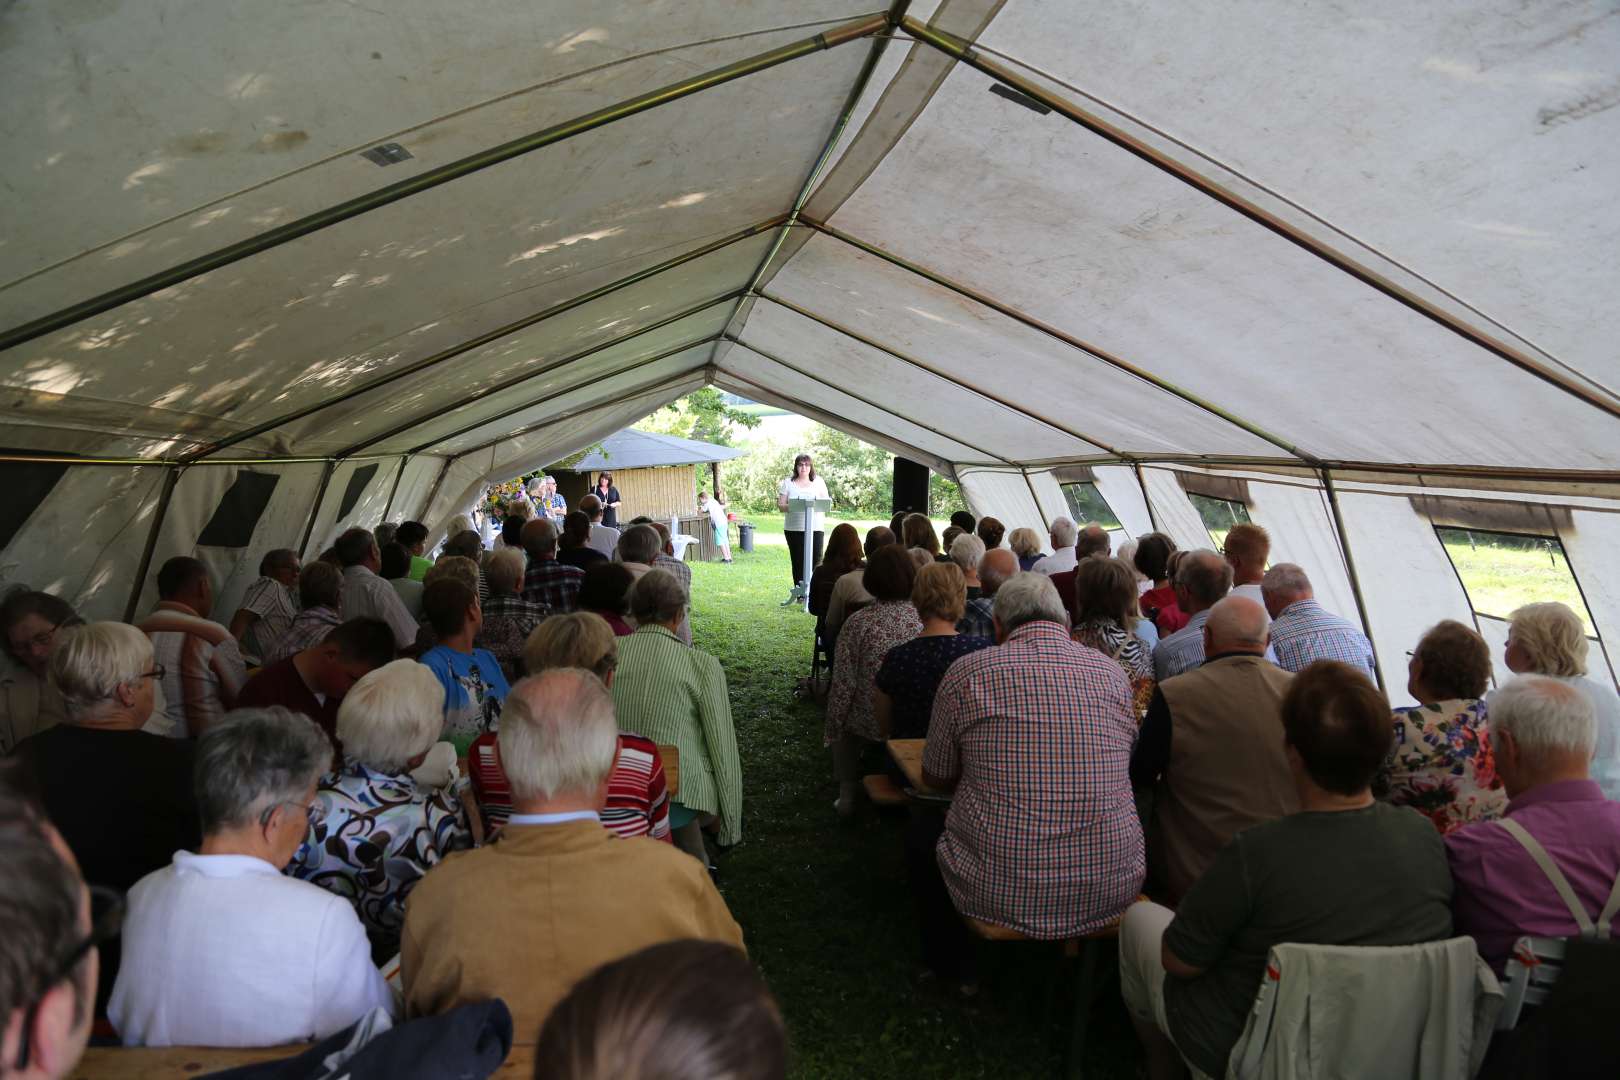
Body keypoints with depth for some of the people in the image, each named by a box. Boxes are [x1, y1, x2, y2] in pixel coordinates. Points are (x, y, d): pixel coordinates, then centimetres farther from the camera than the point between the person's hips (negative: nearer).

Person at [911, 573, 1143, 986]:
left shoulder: (967, 672, -8)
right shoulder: (1113, 673, 2)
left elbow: (935, 778, 5)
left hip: (999, 893, -3)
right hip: (1113, 888, 4)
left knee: (921, 831, 26)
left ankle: (954, 967, 35)